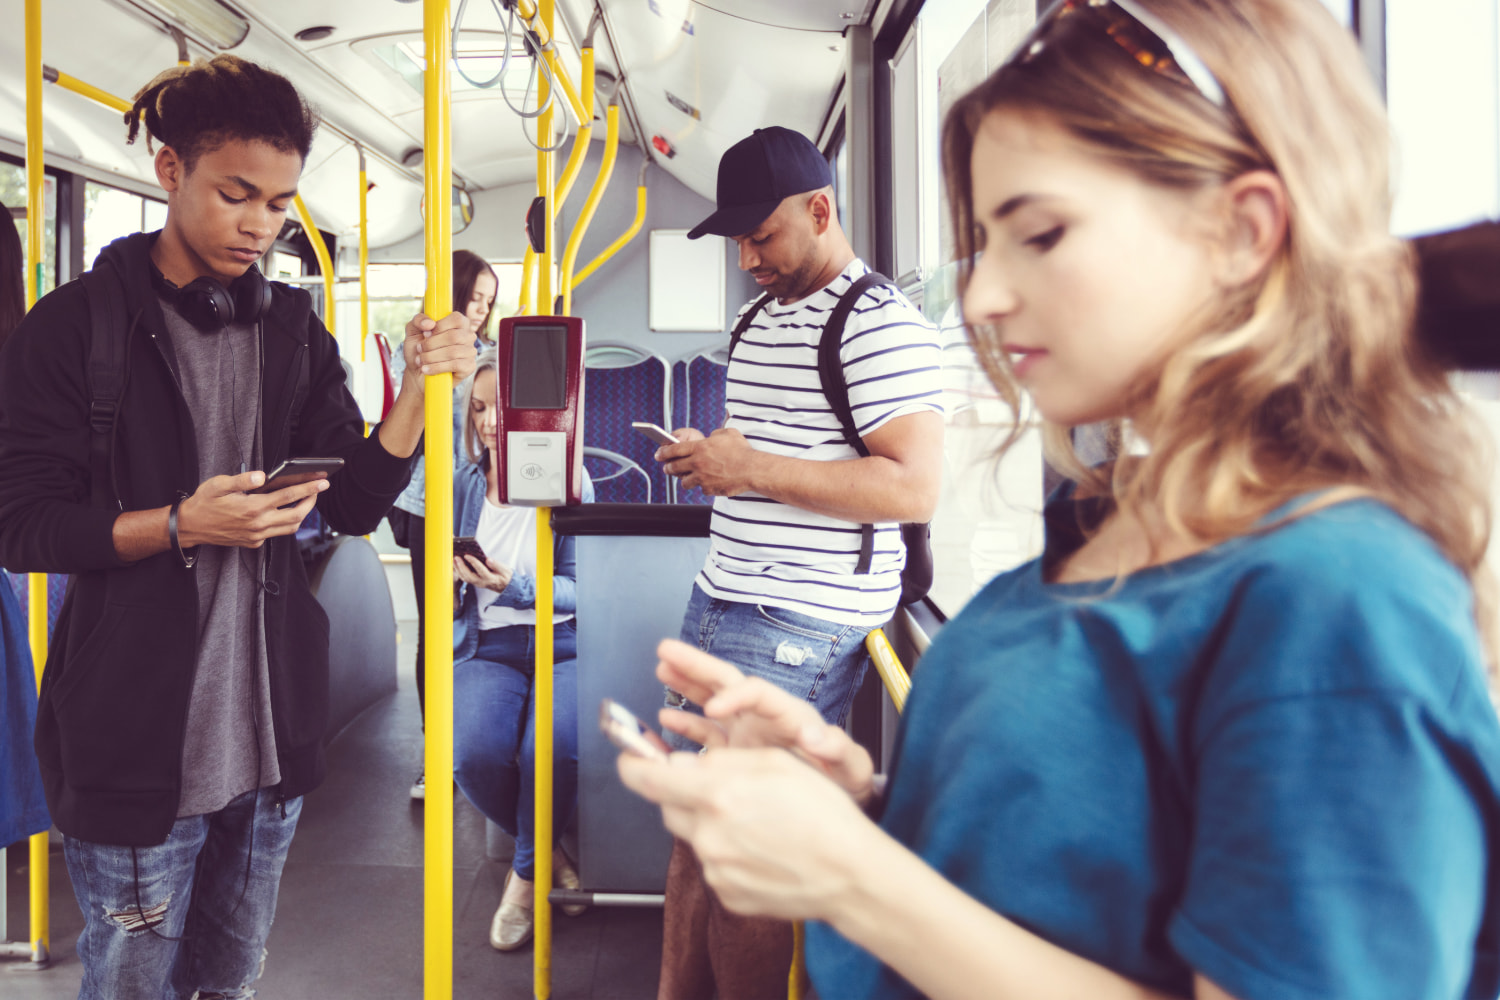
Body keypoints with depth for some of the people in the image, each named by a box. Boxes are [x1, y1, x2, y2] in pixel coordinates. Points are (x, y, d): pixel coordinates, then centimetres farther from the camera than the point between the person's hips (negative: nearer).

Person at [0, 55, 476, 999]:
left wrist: (420, 385, -10)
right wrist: (181, 525, -22)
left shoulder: (295, 330, 6)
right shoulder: (76, 325, -6)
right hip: (135, 735, -4)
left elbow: (356, 504, 3)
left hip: (271, 732, 4)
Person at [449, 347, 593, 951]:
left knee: (555, 750, -30)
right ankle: (549, 854, 6)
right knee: (476, 755, -26)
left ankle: (525, 872, 2)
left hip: (563, 644, -2)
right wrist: (450, 578, -13)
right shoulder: (465, 485, 9)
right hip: (488, 646, 2)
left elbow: (578, 588, -5)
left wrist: (513, 585, -22)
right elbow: (450, 606, 11)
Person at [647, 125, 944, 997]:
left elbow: (915, 487, -22)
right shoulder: (761, 318, 18)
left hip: (800, 629, -9)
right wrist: (710, 459, 8)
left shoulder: (881, 325, -12)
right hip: (721, 603, 9)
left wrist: (751, 468, -20)